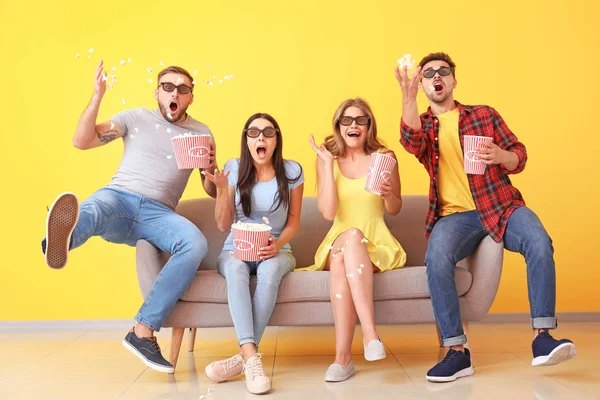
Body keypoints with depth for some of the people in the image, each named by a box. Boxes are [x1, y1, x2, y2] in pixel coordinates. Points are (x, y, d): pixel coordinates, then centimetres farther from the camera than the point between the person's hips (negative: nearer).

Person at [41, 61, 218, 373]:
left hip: (158, 213, 1)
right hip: (118, 196, -1)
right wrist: (97, 96, -5)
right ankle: (61, 238, -76)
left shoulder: (201, 132, 16)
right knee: (91, 211, -38)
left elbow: (213, 192, 16)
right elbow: (81, 141, 5)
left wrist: (211, 168, -6)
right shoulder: (136, 118, 13)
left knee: (196, 244, -32)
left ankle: (143, 331, -33)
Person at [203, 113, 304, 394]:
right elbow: (223, 226, 0)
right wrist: (221, 188, -16)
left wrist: (278, 244, -17)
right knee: (235, 268, -36)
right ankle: (252, 357, -45)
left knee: (270, 268, -36)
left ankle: (243, 357, -33)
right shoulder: (234, 169, -1)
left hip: (276, 251, 0)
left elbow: (294, 221, 4)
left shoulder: (291, 171, -2)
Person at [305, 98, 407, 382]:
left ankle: (343, 355, -38)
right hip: (338, 242, 1)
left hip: (376, 243, 0)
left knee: (349, 247, -35)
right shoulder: (327, 159, 3)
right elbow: (328, 212, -9)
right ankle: (370, 332, -38)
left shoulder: (384, 157, 3)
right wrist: (328, 164, -12)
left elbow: (395, 209, 11)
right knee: (351, 234, -36)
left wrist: (389, 194, -13)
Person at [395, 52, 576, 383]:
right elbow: (412, 143, -11)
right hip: (455, 214, -1)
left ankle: (542, 337, -21)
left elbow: (519, 158, 12)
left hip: (500, 205, 1)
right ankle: (457, 351, -23)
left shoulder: (484, 114, 16)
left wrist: (500, 155, -13)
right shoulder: (421, 126, 15)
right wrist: (408, 98, -28)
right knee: (436, 258, -31)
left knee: (539, 242, -29)